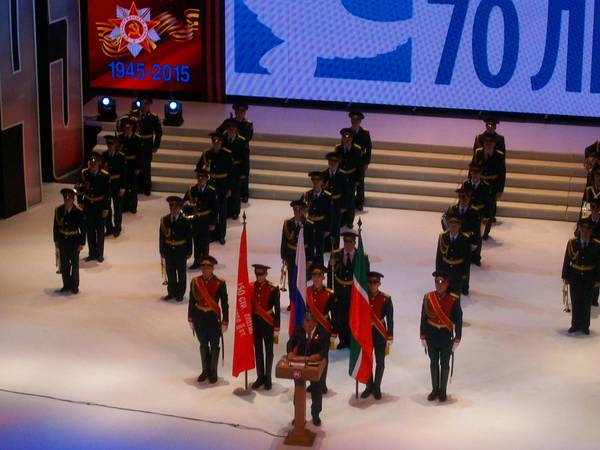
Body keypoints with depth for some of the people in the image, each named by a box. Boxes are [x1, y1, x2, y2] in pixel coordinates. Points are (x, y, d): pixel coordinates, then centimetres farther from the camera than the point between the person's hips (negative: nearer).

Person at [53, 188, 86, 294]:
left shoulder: (79, 212, -16)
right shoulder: (58, 210, -6)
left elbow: (83, 229, -10)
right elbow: (55, 226, 4)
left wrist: (82, 243, -10)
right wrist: (56, 240, 4)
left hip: (74, 241, -3)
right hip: (62, 241, 3)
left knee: (74, 264, 11)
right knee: (64, 264, 12)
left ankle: (75, 286, 26)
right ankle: (66, 285, 27)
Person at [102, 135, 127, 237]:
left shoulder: (121, 156, -10)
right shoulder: (104, 155, -1)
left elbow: (124, 173, -9)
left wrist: (122, 188, -11)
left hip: (117, 185, -3)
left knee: (118, 208, 8)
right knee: (106, 208, 10)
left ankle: (117, 229, 22)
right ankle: (109, 228, 23)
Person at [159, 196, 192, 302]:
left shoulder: (185, 221, -11)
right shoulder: (164, 220, -4)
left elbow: (189, 237, -7)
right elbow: (161, 236, 1)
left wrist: (189, 252, -7)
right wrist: (162, 250, -1)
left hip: (181, 252, -2)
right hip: (168, 250, 2)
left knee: (181, 273, 10)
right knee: (170, 272, 12)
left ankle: (180, 294, 22)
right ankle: (171, 292, 25)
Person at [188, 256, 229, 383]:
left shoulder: (220, 283, -12)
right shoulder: (195, 282, -5)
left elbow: (224, 304, -8)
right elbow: (192, 301, 3)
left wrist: (224, 322, -7)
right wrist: (190, 319, 4)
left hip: (213, 318, -2)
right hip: (199, 318, 3)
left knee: (214, 346, 9)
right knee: (203, 345, 16)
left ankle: (213, 372, 24)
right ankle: (205, 370, 31)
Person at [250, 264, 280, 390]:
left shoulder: (273, 289, -11)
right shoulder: (250, 287, -1)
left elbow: (277, 309, -8)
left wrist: (276, 328, -9)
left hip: (268, 323, -3)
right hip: (255, 322, 3)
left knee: (268, 351, 7)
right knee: (258, 351, 11)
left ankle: (268, 378, 15)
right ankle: (260, 376, 21)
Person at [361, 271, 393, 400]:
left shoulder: (386, 298, -10)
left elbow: (390, 318, -7)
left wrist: (390, 337, -8)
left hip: (380, 332, -2)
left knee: (380, 361, 7)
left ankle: (377, 388, 19)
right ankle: (369, 386, 24)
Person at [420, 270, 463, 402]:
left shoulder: (454, 300, -15)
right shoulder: (428, 298, -10)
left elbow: (458, 321, -8)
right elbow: (423, 318, -2)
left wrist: (457, 340, -5)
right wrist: (423, 337, 1)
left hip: (446, 337, -2)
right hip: (431, 336, 2)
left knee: (444, 364, 12)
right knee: (433, 363, 15)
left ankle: (443, 391, 28)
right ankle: (435, 389, 31)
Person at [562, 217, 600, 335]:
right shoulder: (572, 243, -6)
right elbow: (567, 260, 0)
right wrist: (565, 276, 0)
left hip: (589, 279, -1)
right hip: (575, 278, 1)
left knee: (587, 303, 8)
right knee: (575, 302, 10)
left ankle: (585, 326, 21)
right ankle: (575, 325, 23)